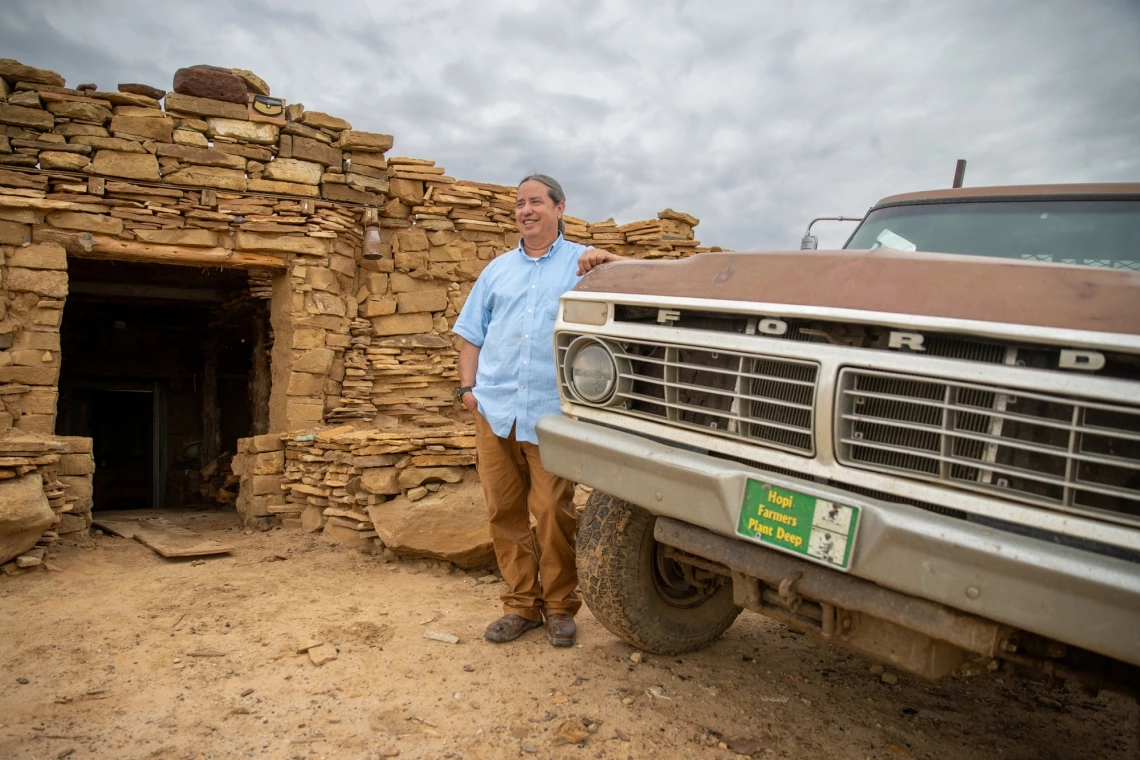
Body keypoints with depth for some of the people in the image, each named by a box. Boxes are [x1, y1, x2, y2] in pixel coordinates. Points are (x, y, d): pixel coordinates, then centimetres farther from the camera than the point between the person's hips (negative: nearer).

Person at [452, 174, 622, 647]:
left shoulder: (582, 263, 7)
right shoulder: (498, 269, 18)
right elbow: (472, 334, 18)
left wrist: (610, 261, -23)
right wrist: (467, 387, 5)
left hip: (553, 410, -4)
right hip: (496, 409, 4)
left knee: (553, 513, -1)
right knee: (505, 511, 8)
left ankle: (560, 606, 16)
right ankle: (520, 604, 21)